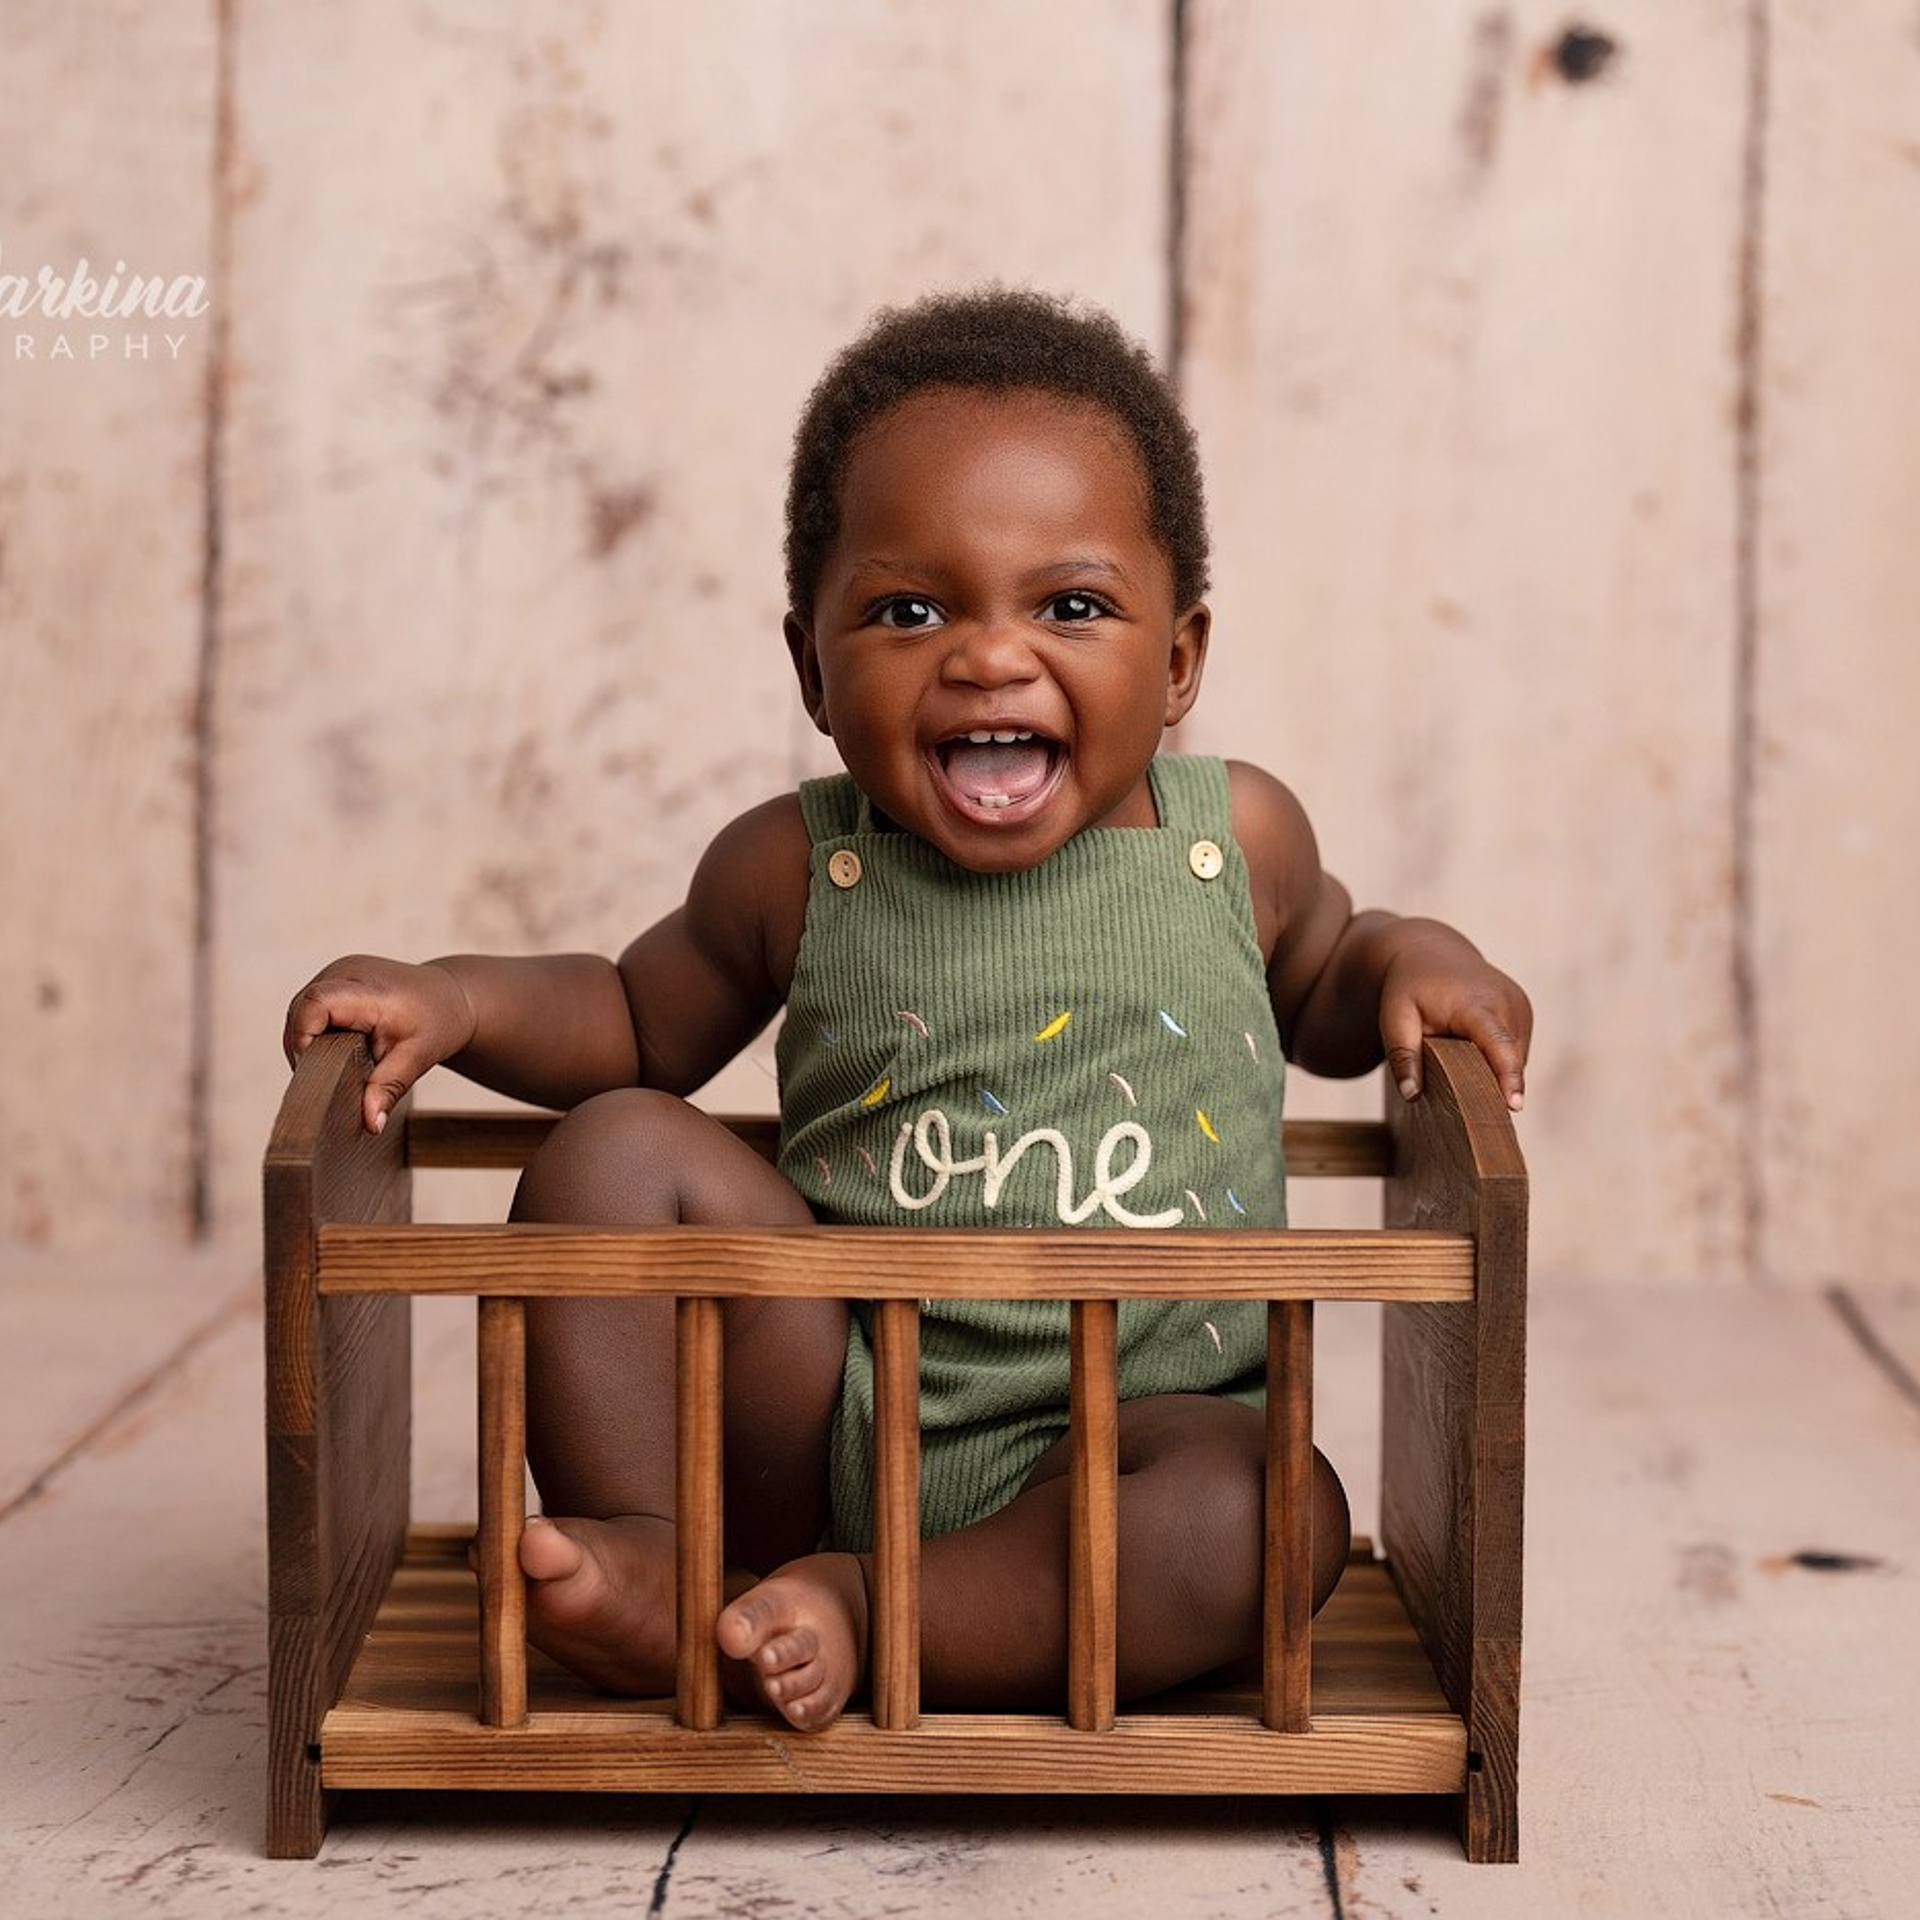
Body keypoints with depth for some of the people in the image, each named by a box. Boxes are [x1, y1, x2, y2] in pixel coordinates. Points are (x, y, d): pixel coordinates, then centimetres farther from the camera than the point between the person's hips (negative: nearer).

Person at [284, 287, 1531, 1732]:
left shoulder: (1239, 838, 0)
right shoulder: (795, 873, -1)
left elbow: (1316, 985, 22)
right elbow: (639, 1022, 17)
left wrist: (1408, 962, -1)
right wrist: (459, 1000, -1)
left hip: (1120, 1442, 0)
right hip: (833, 1418, 1)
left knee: (1271, 1513, -31)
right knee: (618, 1146, -13)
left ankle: (870, 1613, -21)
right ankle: (650, 1557, -11)